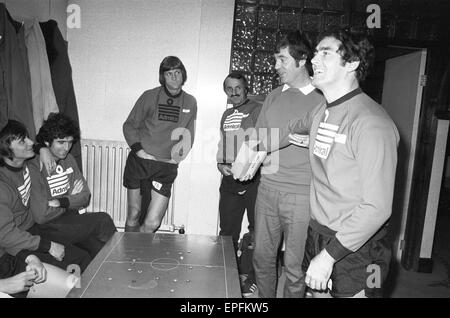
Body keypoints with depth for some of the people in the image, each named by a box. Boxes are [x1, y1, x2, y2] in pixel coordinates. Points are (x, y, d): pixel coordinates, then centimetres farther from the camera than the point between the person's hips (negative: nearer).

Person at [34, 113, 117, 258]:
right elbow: (40, 217, -19)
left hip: (72, 223, 6)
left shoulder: (68, 159, 8)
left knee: (100, 250, -17)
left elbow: (85, 197, 5)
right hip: (50, 228, -6)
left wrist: (62, 202, -14)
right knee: (103, 220, -17)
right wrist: (72, 199, -7)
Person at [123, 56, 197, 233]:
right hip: (138, 163, 0)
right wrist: (138, 148, -7)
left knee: (152, 223, -5)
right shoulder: (149, 96, 1)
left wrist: (179, 153, 2)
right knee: (133, 215, 9)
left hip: (166, 168, 1)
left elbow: (189, 135, 17)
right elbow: (129, 125, 7)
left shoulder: (190, 102, 8)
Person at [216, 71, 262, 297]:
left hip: (253, 177, -6)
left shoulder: (257, 110, -5)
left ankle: (253, 278, 16)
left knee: (257, 230, 4)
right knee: (227, 230, 13)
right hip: (230, 178, 7)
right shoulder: (226, 114, 17)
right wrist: (221, 164, 8)